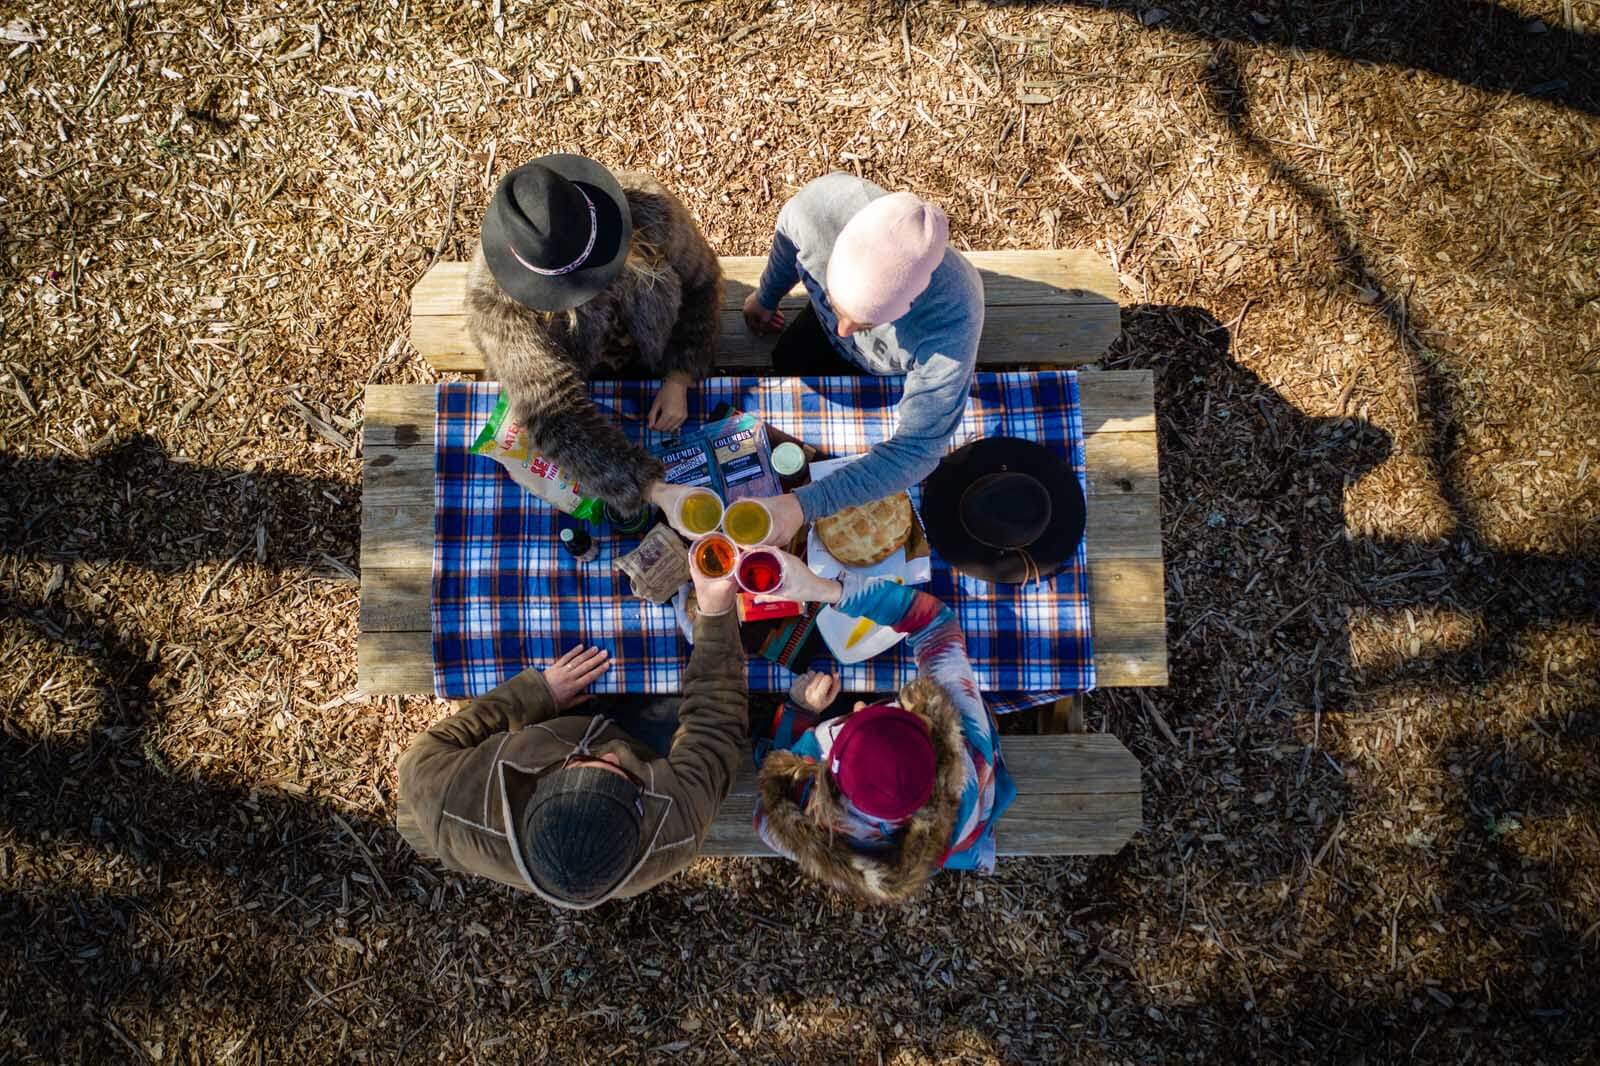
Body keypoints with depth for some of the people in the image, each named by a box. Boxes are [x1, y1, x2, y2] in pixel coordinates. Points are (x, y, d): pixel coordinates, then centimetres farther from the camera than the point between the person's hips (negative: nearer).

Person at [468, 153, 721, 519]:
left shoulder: (648, 211, -33)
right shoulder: (494, 298, -39)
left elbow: (700, 281, -13)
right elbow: (554, 414, -42)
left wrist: (679, 380, -23)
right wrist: (654, 490, -48)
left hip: (656, 364, 2)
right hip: (576, 377, -2)